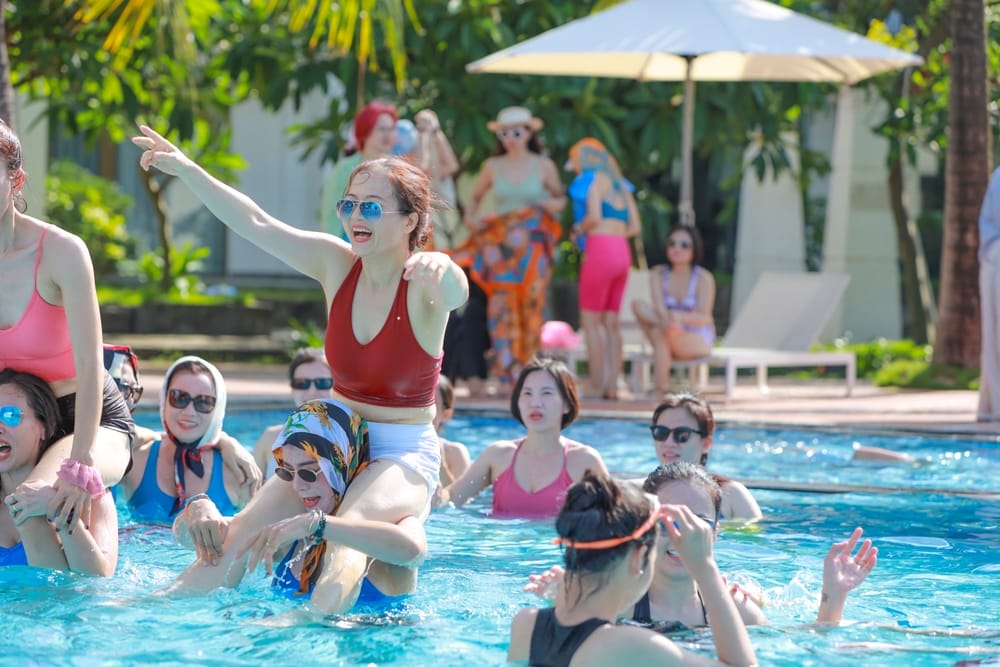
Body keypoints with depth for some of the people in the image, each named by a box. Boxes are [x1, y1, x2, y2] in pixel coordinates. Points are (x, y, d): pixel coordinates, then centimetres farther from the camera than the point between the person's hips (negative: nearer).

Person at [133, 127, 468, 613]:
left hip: (405, 454, -6)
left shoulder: (425, 284, -14)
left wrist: (441, 274, -62)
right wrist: (186, 170, -6)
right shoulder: (337, 266, 2)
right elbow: (257, 224, 0)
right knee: (245, 528, -17)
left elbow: (457, 293, -37)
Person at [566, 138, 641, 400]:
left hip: (600, 251, -8)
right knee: (611, 322, 8)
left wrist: (580, 230, 4)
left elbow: (594, 217, -14)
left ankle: (596, 386, -9)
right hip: (622, 253, 8)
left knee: (591, 321, -4)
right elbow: (634, 226, 17)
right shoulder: (620, 185, 20)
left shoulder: (593, 179, -2)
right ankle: (612, 385, 4)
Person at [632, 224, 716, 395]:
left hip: (698, 340, -4)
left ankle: (660, 390, -29)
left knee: (660, 333, -34)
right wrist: (664, 318, -39)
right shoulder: (658, 275, 1)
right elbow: (659, 307, -14)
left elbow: (703, 318, -19)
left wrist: (678, 317, -40)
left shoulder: (703, 278, -10)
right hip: (670, 337, 4)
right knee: (639, 306, -20)